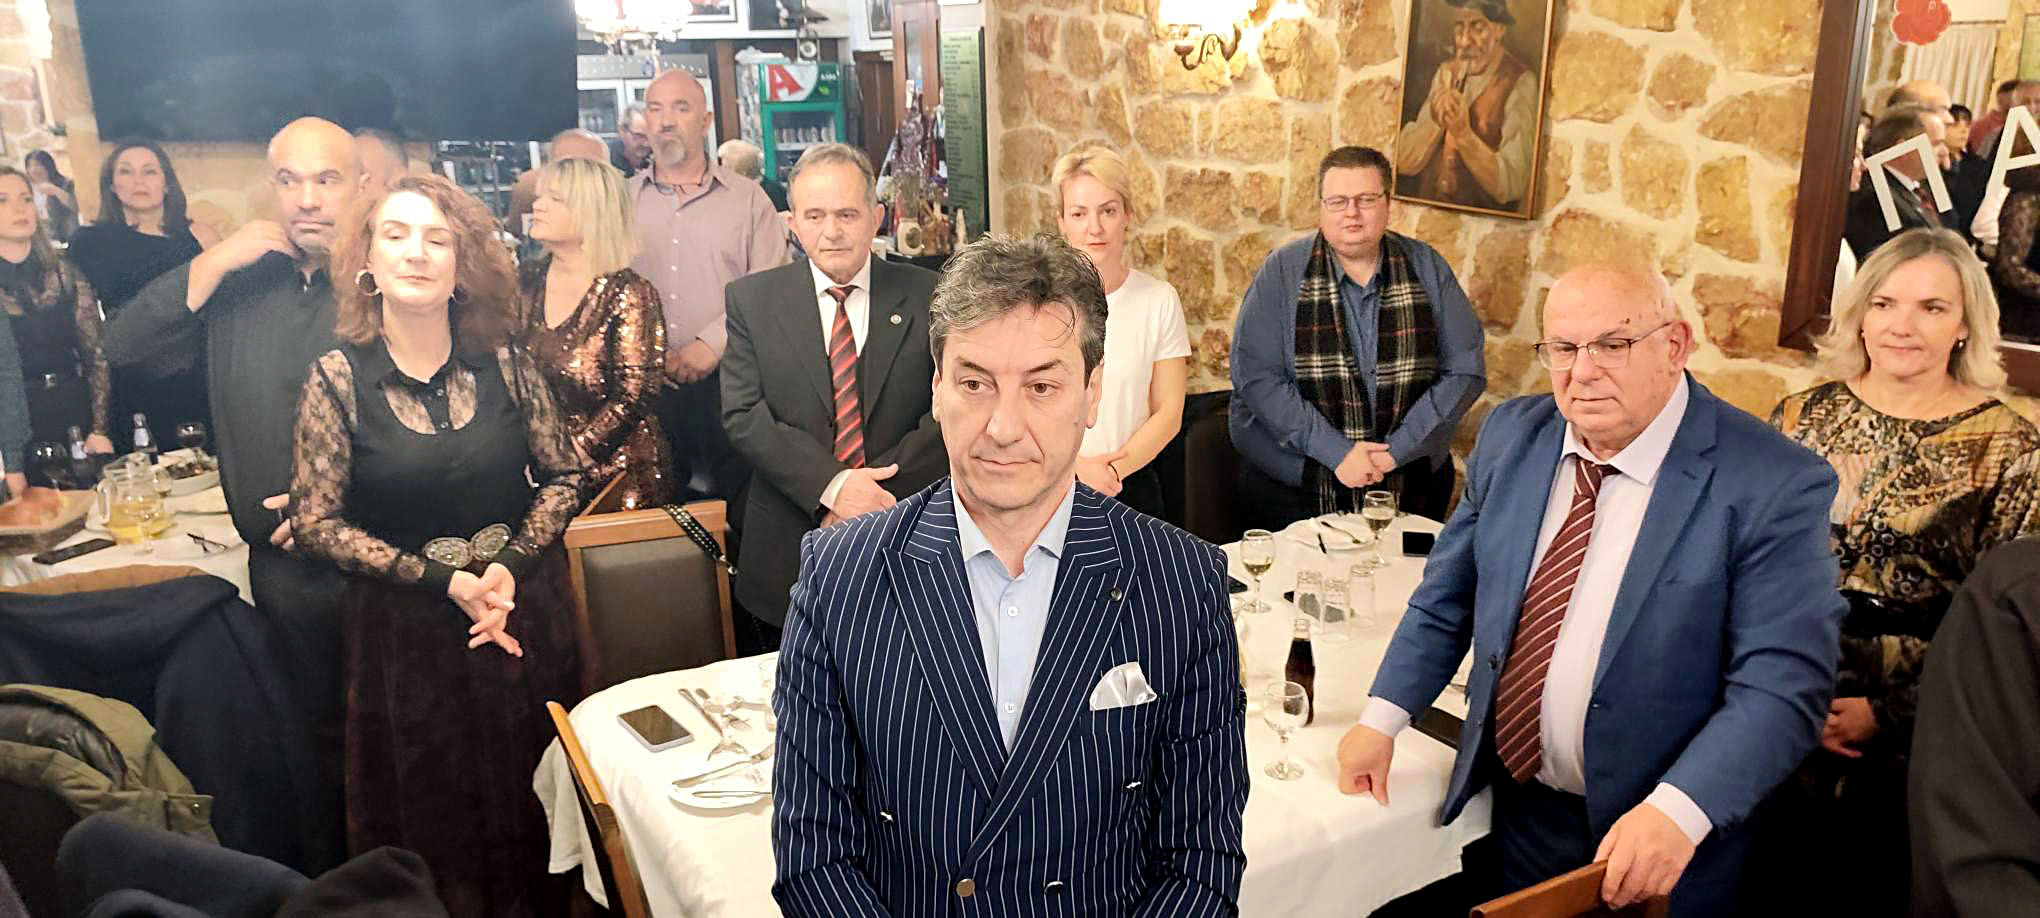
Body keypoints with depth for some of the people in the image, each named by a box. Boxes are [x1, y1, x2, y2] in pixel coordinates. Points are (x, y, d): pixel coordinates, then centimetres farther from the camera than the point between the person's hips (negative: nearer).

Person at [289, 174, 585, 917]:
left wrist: (510, 564, -13)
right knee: (429, 815, 14)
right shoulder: (339, 377, -8)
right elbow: (315, 522, -7)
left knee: (533, 801, 15)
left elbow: (566, 473, 2)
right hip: (405, 630, -1)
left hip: (522, 610, 2)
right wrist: (442, 580, -14)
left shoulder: (503, 363, -3)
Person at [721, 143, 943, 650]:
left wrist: (875, 495, -16)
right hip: (789, 549, 1)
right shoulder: (751, 299, 1)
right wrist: (832, 485, -19)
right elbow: (742, 414, -7)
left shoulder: (927, 296, -1)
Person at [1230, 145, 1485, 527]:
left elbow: (1467, 370, 0)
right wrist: (1335, 451, -19)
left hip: (1409, 484, 2)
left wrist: (1398, 450, -12)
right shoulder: (1283, 271, -4)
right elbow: (1255, 376, -12)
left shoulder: (1427, 268, 2)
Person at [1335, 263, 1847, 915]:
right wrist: (1382, 719, -2)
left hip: (1661, 839, -4)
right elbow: (1448, 594, 5)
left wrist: (1679, 812, -33)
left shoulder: (1776, 487, -18)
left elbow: (1784, 685, -21)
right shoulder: (1512, 436, -3)